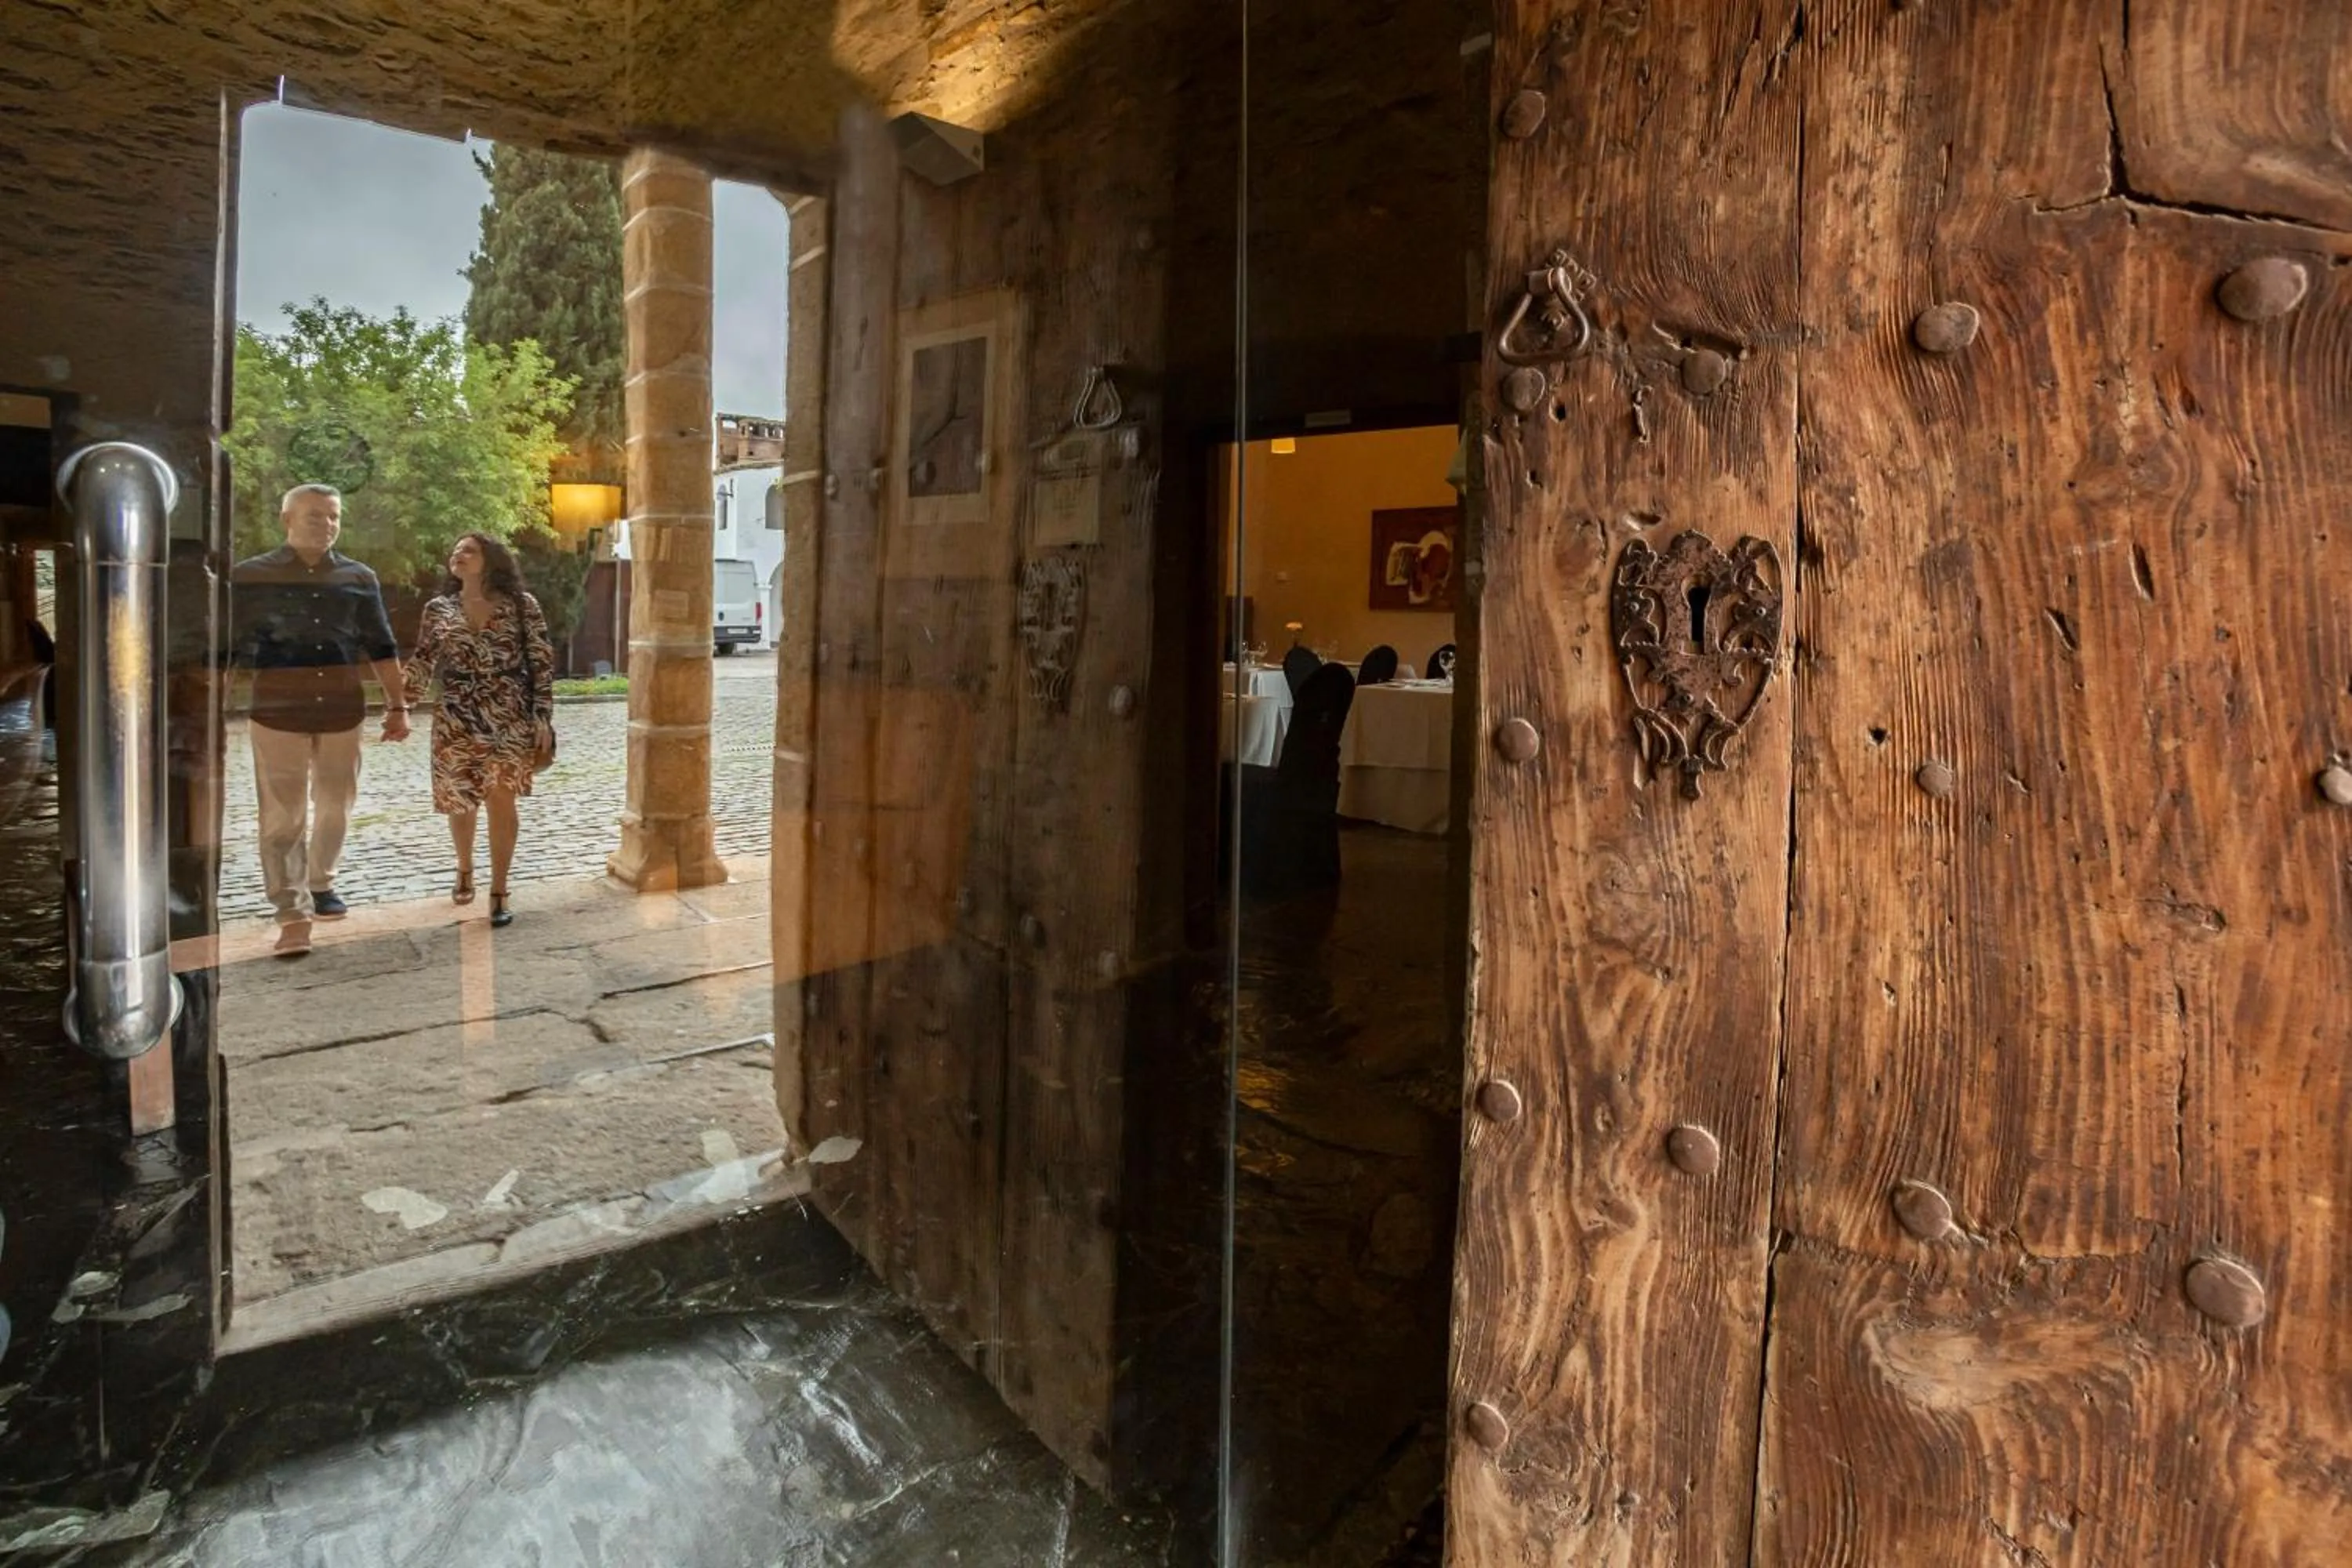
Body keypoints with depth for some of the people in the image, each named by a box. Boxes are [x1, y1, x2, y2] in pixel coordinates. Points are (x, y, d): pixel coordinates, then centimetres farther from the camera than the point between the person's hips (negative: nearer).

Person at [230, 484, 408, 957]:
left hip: (343, 712, 3)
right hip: (277, 714, -3)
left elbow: (382, 648, 10)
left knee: (336, 806, 14)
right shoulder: (249, 577, -2)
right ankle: (293, 914, 0)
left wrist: (397, 706, 7)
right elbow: (225, 650, -2)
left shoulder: (358, 578, 5)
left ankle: (320, 883, 35)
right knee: (283, 816, -3)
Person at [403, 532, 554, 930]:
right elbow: (422, 662, 8)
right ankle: (465, 870, 38)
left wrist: (543, 716, -7)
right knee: (459, 802, 11)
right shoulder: (438, 610, 7)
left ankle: (499, 893, -1)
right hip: (456, 721, 3)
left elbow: (542, 661, -1)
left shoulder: (521, 605, 0)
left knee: (501, 800, -9)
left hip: (510, 720, -3)